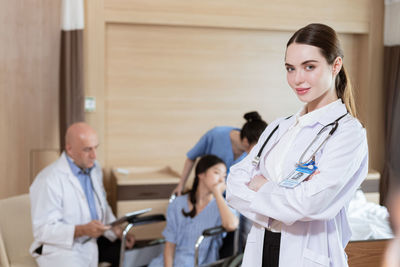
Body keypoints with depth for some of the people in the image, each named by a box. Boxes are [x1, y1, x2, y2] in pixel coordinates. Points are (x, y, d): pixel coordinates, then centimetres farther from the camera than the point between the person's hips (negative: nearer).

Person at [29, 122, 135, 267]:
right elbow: (43, 230, -18)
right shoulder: (49, 180, -19)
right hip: (63, 247, -7)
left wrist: (117, 230, 1)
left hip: (93, 240, 7)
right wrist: (82, 230, -31)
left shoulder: (94, 168, 7)